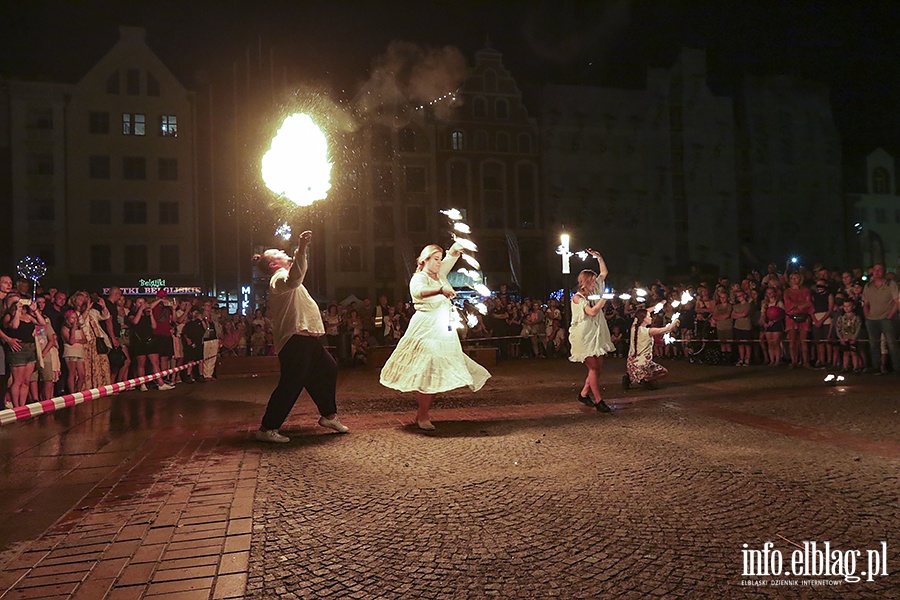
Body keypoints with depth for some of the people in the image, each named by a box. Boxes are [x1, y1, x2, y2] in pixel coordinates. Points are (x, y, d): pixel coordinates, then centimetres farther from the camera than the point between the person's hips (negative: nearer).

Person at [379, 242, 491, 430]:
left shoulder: (440, 274, 16)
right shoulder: (419, 277, -6)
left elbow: (454, 254, 21)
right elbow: (419, 291, -30)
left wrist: (458, 244, 0)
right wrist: (441, 290, -46)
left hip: (443, 330, 8)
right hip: (426, 330, -8)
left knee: (438, 372, 6)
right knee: (426, 371, -10)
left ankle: (423, 413, 13)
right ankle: (423, 417, -5)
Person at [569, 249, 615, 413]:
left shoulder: (593, 291, 12)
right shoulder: (577, 297, -9)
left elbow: (604, 272, 18)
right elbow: (592, 312, -20)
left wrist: (598, 257, 10)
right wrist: (604, 299, -12)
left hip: (596, 335, 8)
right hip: (584, 336, -8)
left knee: (598, 366, 6)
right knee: (593, 367, -8)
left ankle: (584, 394, 19)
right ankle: (598, 401, -3)